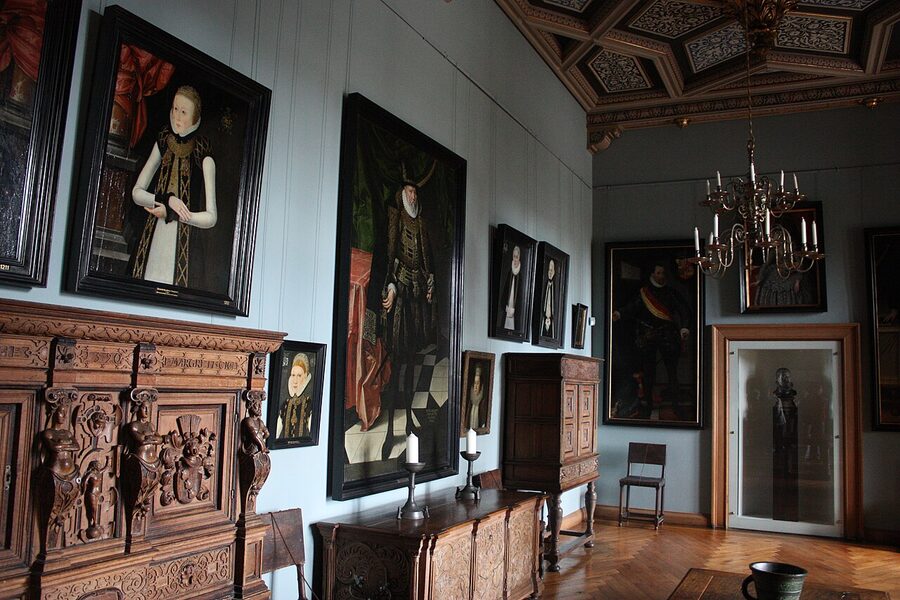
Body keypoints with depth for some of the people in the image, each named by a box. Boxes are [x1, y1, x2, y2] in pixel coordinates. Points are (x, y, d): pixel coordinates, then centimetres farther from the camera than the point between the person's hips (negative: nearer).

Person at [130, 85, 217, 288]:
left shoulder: (203, 155, -5)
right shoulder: (163, 143, 9)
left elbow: (211, 217, -7)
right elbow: (136, 192, 9)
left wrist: (172, 213, -13)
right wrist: (166, 199, -8)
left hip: (182, 246, -4)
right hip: (152, 242, 4)